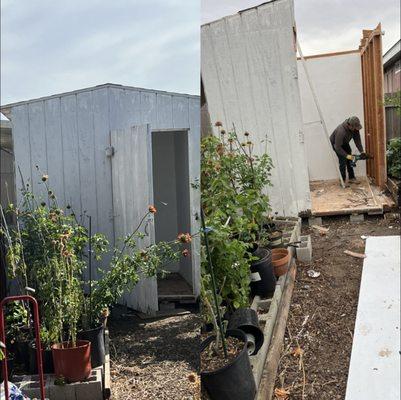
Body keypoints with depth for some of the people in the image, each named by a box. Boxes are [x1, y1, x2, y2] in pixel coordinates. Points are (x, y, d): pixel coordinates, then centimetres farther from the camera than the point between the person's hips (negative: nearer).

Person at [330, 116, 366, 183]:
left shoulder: (355, 129, -22)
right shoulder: (341, 131, -42)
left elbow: (357, 140, -13)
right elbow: (337, 147, -36)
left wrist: (362, 151, -21)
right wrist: (346, 155, -35)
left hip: (345, 142, 7)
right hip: (335, 143, -7)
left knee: (350, 160, 3)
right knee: (343, 160, -15)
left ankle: (351, 178, 14)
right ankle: (342, 181, -6)